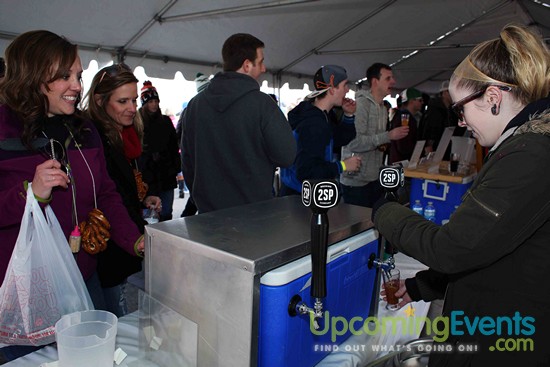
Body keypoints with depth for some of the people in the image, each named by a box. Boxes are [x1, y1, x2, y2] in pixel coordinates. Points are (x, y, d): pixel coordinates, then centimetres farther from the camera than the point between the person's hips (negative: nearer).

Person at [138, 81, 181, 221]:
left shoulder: (166, 121, 11)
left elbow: (174, 146, 12)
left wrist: (176, 168, 6)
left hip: (166, 177, 4)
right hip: (146, 177, -4)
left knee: (166, 215, 10)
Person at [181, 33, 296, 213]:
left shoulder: (194, 104, 2)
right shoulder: (261, 103, -15)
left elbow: (187, 159, 9)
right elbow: (287, 156, -13)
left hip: (208, 210, 5)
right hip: (255, 211, -4)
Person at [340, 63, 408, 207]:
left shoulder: (383, 108, 15)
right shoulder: (360, 104, -14)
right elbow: (353, 143, -25)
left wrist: (383, 145, 5)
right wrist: (388, 136, -21)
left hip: (375, 179, 9)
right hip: (356, 181, -8)